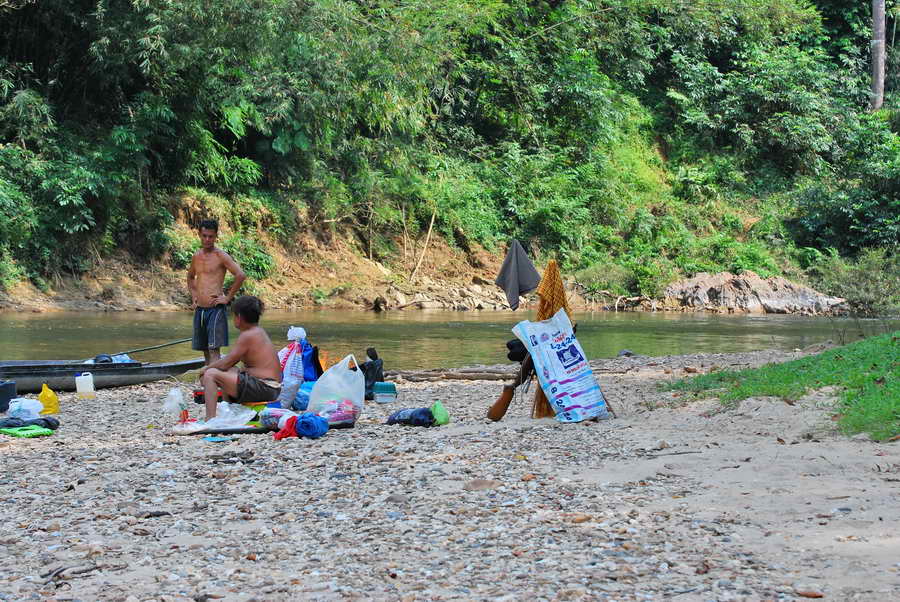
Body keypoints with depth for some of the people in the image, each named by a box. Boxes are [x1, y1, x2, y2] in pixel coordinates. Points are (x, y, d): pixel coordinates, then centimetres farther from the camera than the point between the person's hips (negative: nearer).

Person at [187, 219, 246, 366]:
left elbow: (240, 275, -17)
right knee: (205, 350, 11)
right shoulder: (196, 257, 13)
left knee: (213, 349, -13)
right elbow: (190, 277, 33)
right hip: (199, 309, 7)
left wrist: (228, 297, -13)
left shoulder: (221, 256, -7)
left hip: (216, 309, -7)